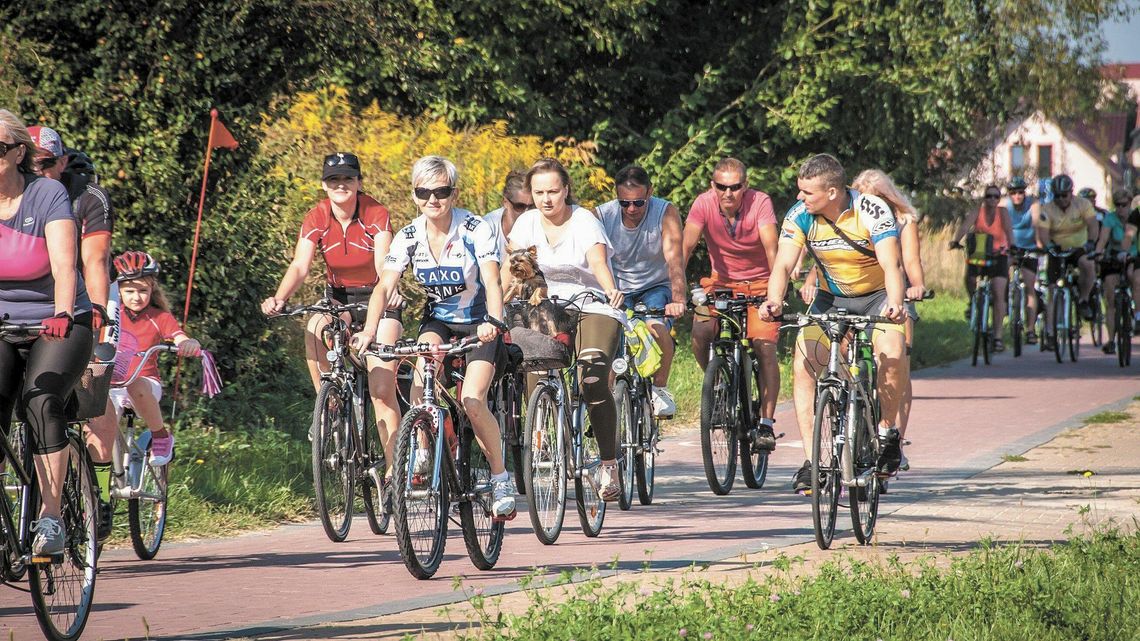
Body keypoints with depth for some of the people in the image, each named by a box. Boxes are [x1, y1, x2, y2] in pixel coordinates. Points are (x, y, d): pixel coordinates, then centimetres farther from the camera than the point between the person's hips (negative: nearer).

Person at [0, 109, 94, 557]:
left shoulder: (48, 195, -11)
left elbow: (63, 263, -23)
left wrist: (61, 314, -41)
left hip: (56, 326, -3)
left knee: (41, 399, -27)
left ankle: (50, 518, -21)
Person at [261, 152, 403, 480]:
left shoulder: (376, 214, -18)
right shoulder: (316, 218, -11)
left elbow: (383, 262, -31)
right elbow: (300, 265, -22)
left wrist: (390, 291, -53)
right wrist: (279, 298, -41)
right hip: (338, 297, 3)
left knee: (382, 390, -13)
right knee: (315, 331, -33)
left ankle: (394, 469, -6)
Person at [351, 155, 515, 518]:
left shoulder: (476, 230, -18)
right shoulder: (408, 238, -9)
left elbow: (492, 282, -30)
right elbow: (385, 286, -19)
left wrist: (493, 322, -50)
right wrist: (370, 330, -38)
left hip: (478, 326, -3)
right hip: (438, 321, 3)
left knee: (472, 401, -22)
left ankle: (500, 478, -3)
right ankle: (422, 449, -21)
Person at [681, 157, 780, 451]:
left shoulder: (760, 202, -19)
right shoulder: (703, 204, -15)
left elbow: (771, 246, -29)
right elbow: (686, 246, -24)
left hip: (759, 283, -2)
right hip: (721, 281, 2)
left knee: (765, 346, -17)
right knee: (701, 331, -24)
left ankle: (766, 424, -10)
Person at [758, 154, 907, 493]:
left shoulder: (872, 210, -25)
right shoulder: (800, 216, -16)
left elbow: (891, 263, -36)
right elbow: (783, 264, -23)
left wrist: (895, 303, -55)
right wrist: (774, 300, -45)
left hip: (876, 295, -3)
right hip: (831, 298, 3)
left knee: (891, 351, -30)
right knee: (804, 363, -18)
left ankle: (888, 432, -6)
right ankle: (811, 459, -14)